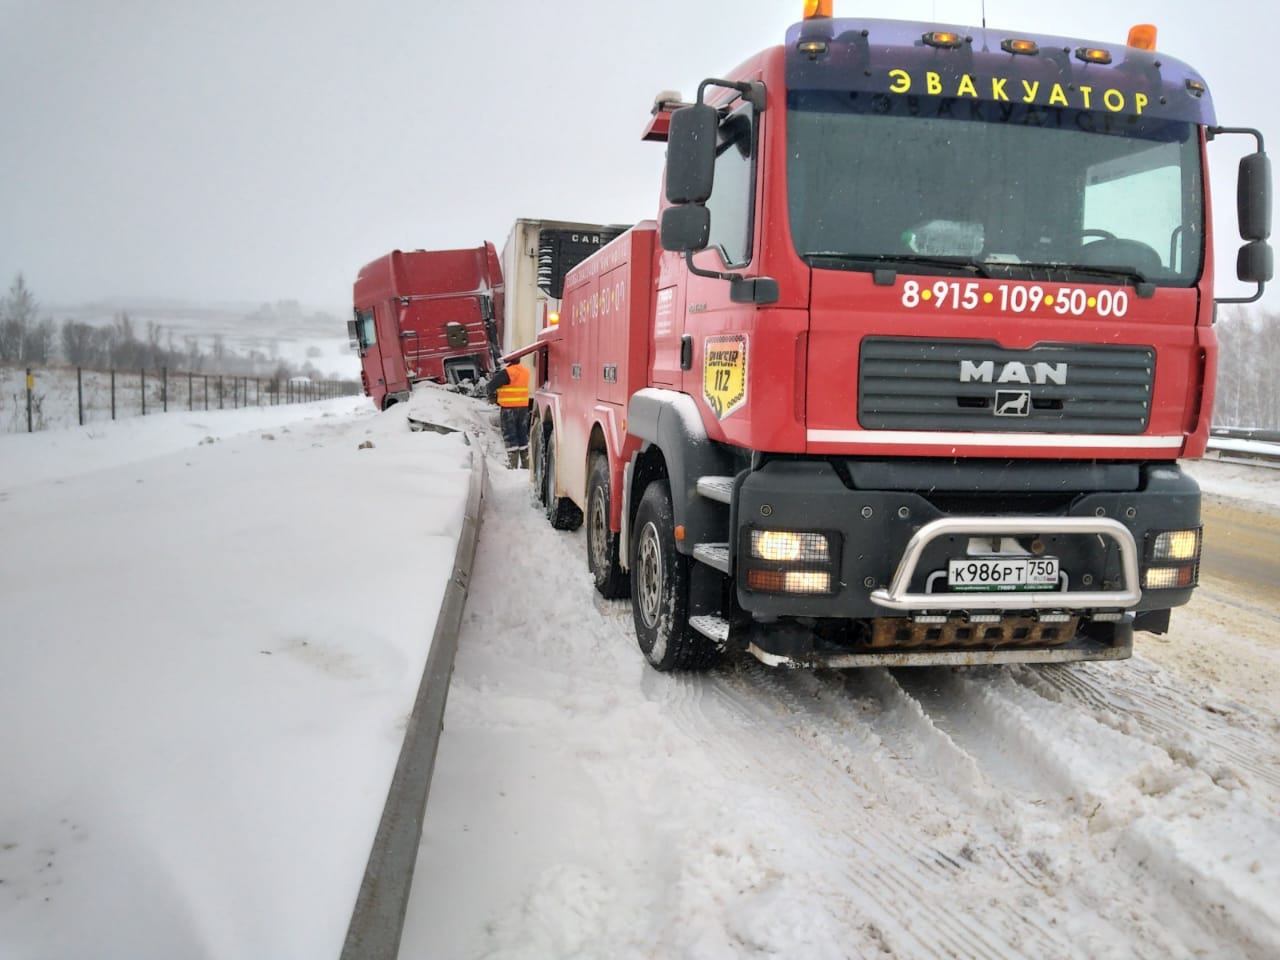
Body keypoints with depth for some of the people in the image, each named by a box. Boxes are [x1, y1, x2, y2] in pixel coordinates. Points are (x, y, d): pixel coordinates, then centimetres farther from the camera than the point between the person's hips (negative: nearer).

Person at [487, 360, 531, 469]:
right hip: (523, 407, 6)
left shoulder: (506, 372, -17)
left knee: (510, 436, 1)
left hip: (508, 408, -6)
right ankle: (526, 463, 19)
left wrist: (492, 394, 7)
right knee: (523, 435, 14)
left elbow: (491, 385, -16)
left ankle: (513, 464, -1)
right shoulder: (525, 371, 5)